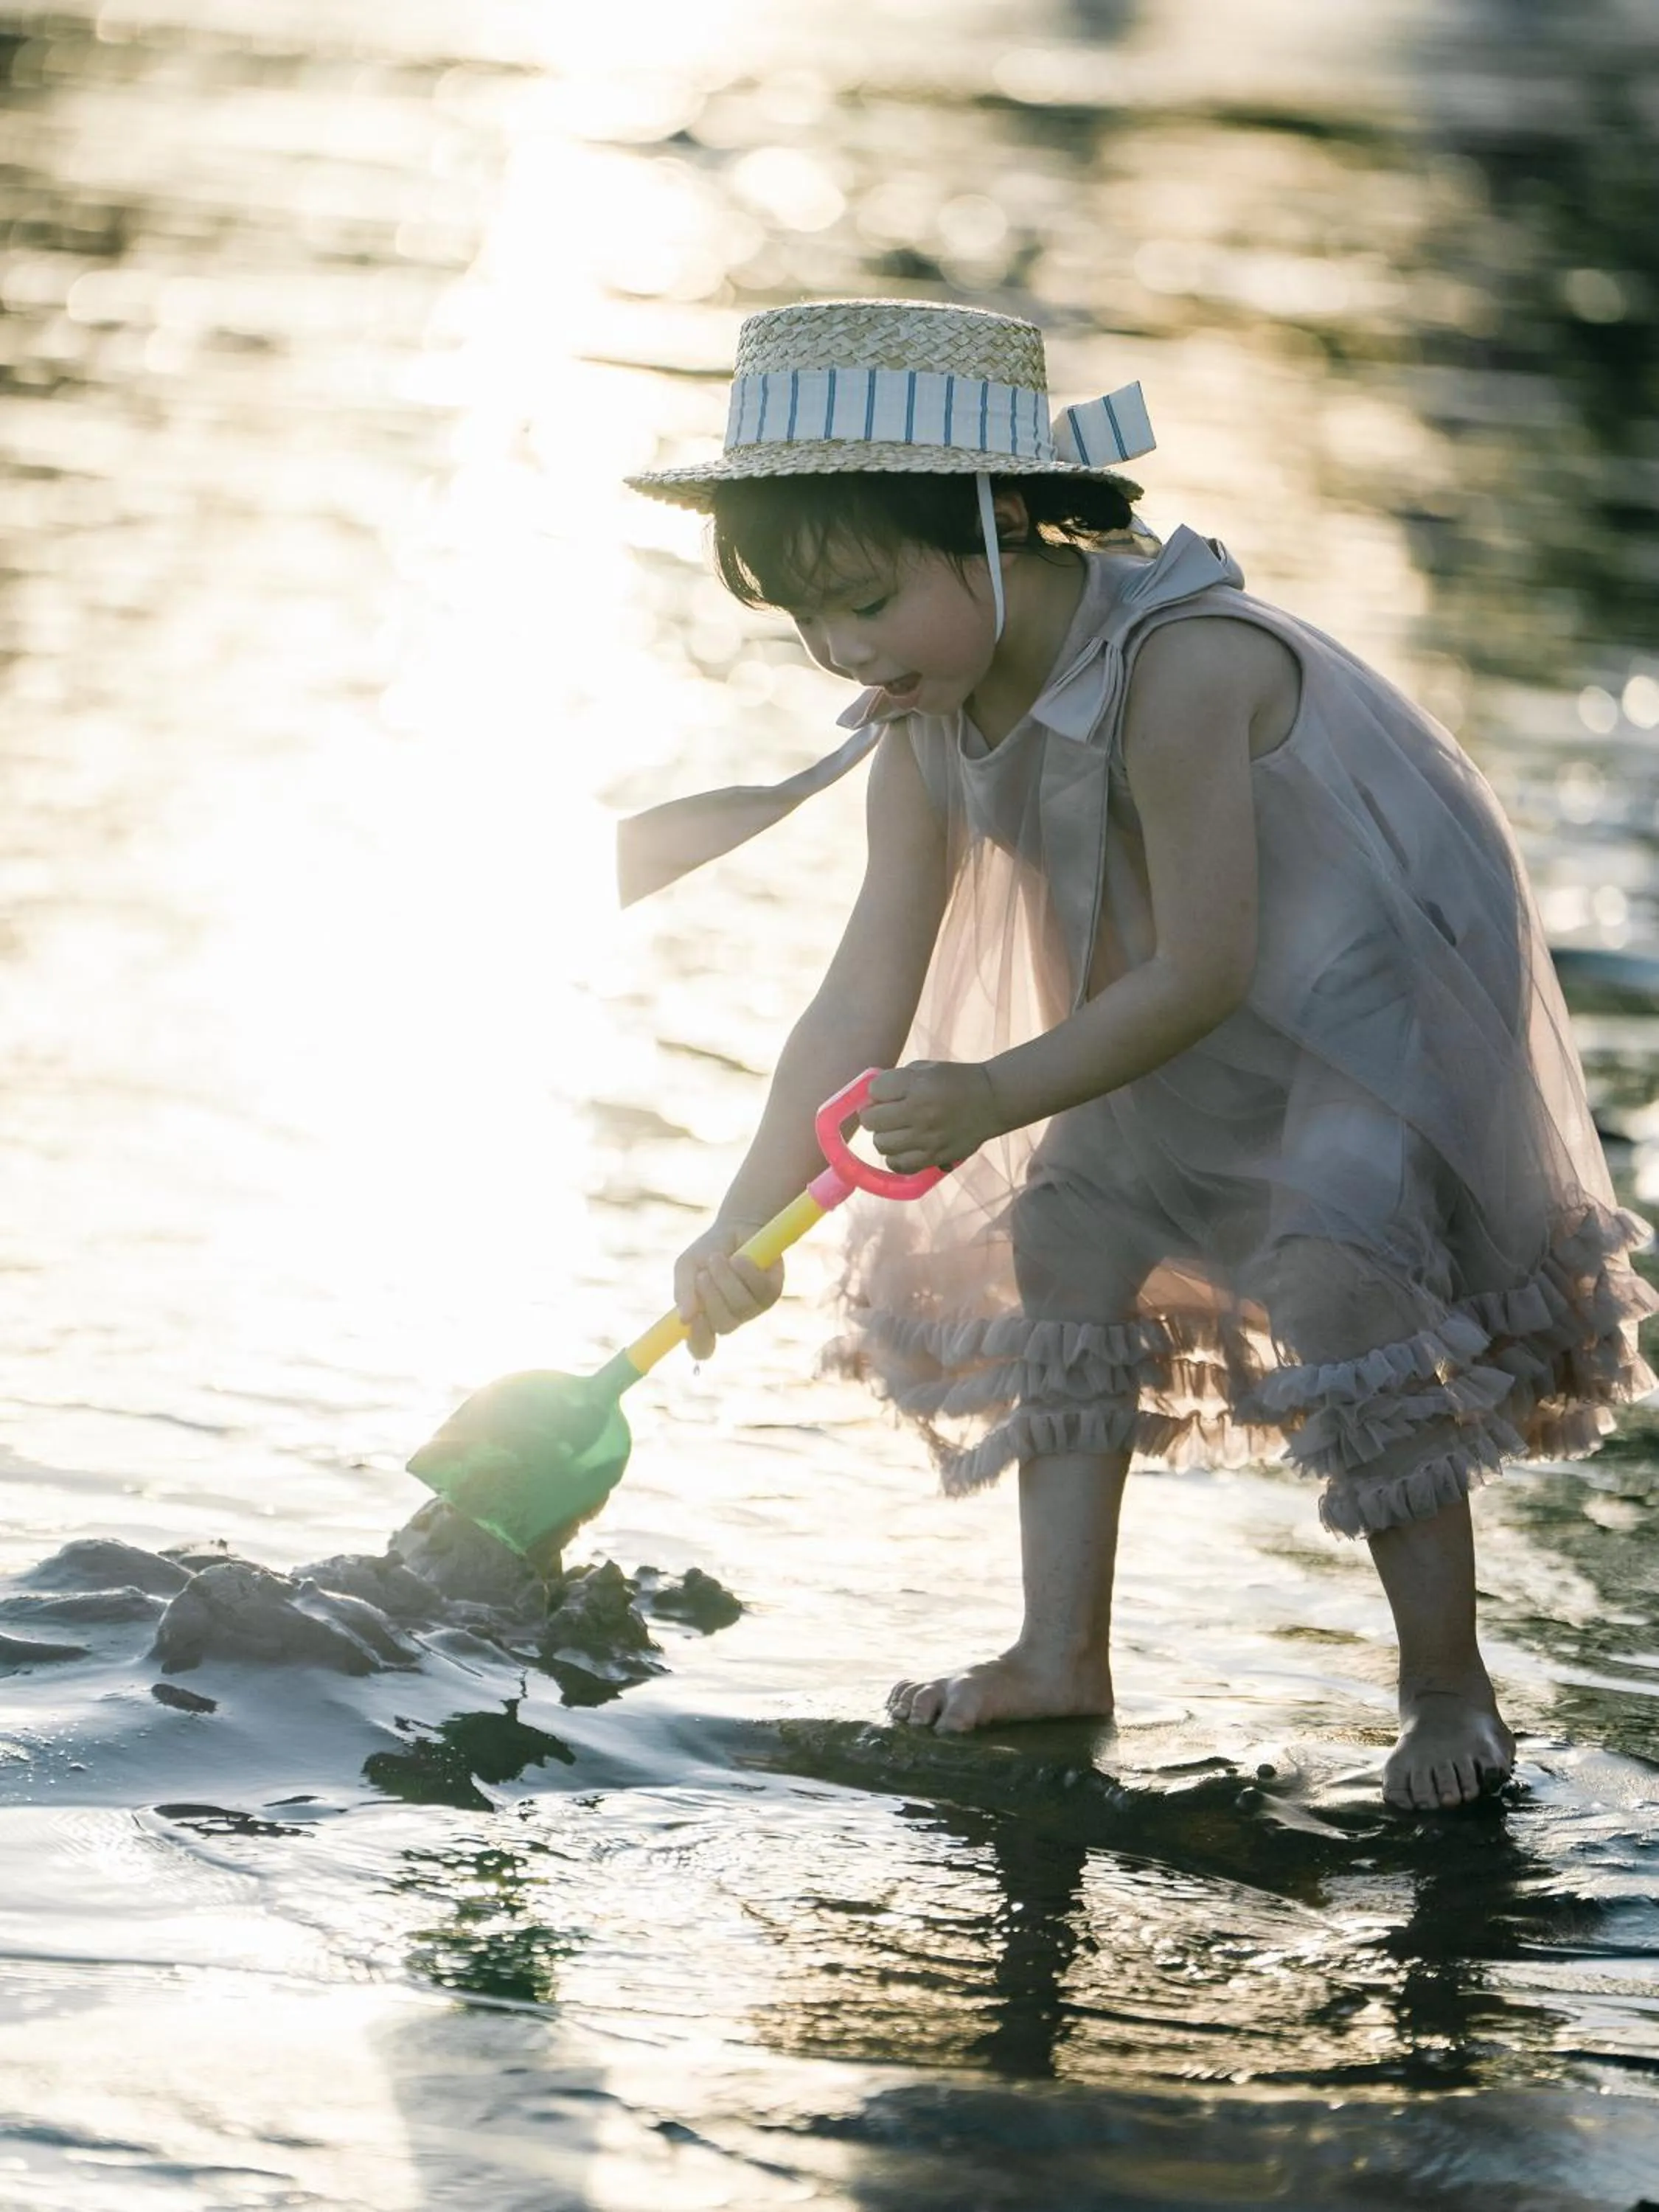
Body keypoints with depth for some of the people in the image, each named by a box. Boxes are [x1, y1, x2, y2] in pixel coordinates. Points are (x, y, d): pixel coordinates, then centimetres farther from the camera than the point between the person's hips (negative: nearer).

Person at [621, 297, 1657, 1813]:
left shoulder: (1179, 667, -34)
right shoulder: (926, 736, -9)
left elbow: (1200, 974, -32)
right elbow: (864, 1003, -10)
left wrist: (996, 1096, -33)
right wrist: (743, 1224, -17)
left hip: (1386, 987, -9)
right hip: (1196, 1030, 9)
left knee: (1336, 1283, -20)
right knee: (1058, 1235, 4)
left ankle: (1448, 1682, -10)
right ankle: (1061, 1652, 9)